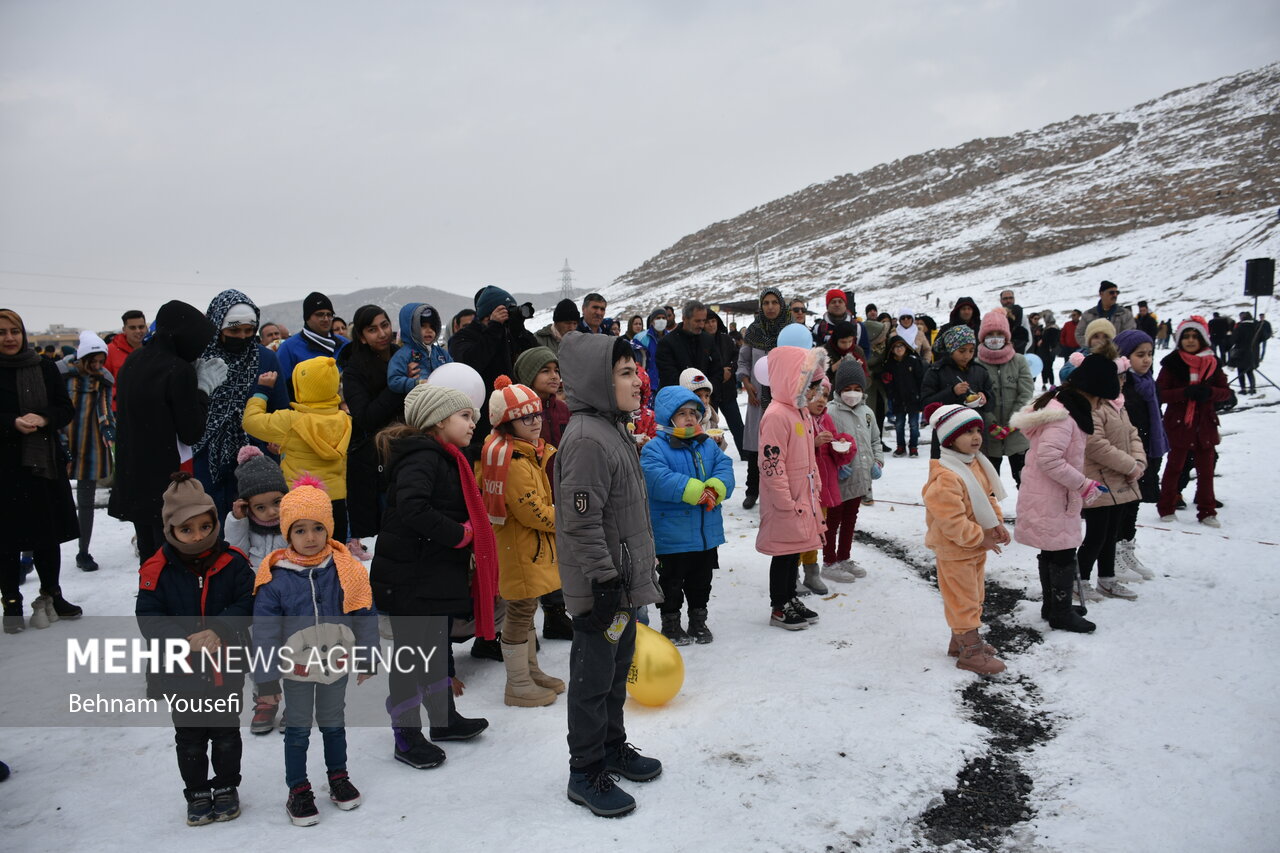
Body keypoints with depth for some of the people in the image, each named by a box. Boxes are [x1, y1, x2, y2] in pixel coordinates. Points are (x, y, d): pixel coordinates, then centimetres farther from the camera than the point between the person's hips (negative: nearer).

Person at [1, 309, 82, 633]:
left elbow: (67, 409, 5)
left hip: (45, 462, 3)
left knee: (49, 534, 11)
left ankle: (51, 595, 26)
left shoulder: (44, 368, 5)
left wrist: (44, 418, -14)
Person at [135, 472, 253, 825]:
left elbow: (246, 604, -13)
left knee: (226, 730, 16)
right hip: (181, 670, 0)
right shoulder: (158, 569, -11)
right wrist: (185, 639, -28)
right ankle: (197, 793, 33)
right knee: (189, 735, 15)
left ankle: (226, 787, 34)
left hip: (226, 667, 0)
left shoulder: (233, 562, -10)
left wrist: (217, 630, -28)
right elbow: (148, 616, -14)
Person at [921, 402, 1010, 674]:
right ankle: (970, 652, 14)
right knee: (963, 599, 2)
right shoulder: (945, 477, -30)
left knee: (973, 595, 21)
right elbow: (951, 520, -30)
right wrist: (980, 538, -22)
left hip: (976, 545, 10)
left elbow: (988, 497, 14)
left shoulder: (975, 463, 3)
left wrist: (997, 523, 1)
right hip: (954, 550, -10)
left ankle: (960, 641, 37)